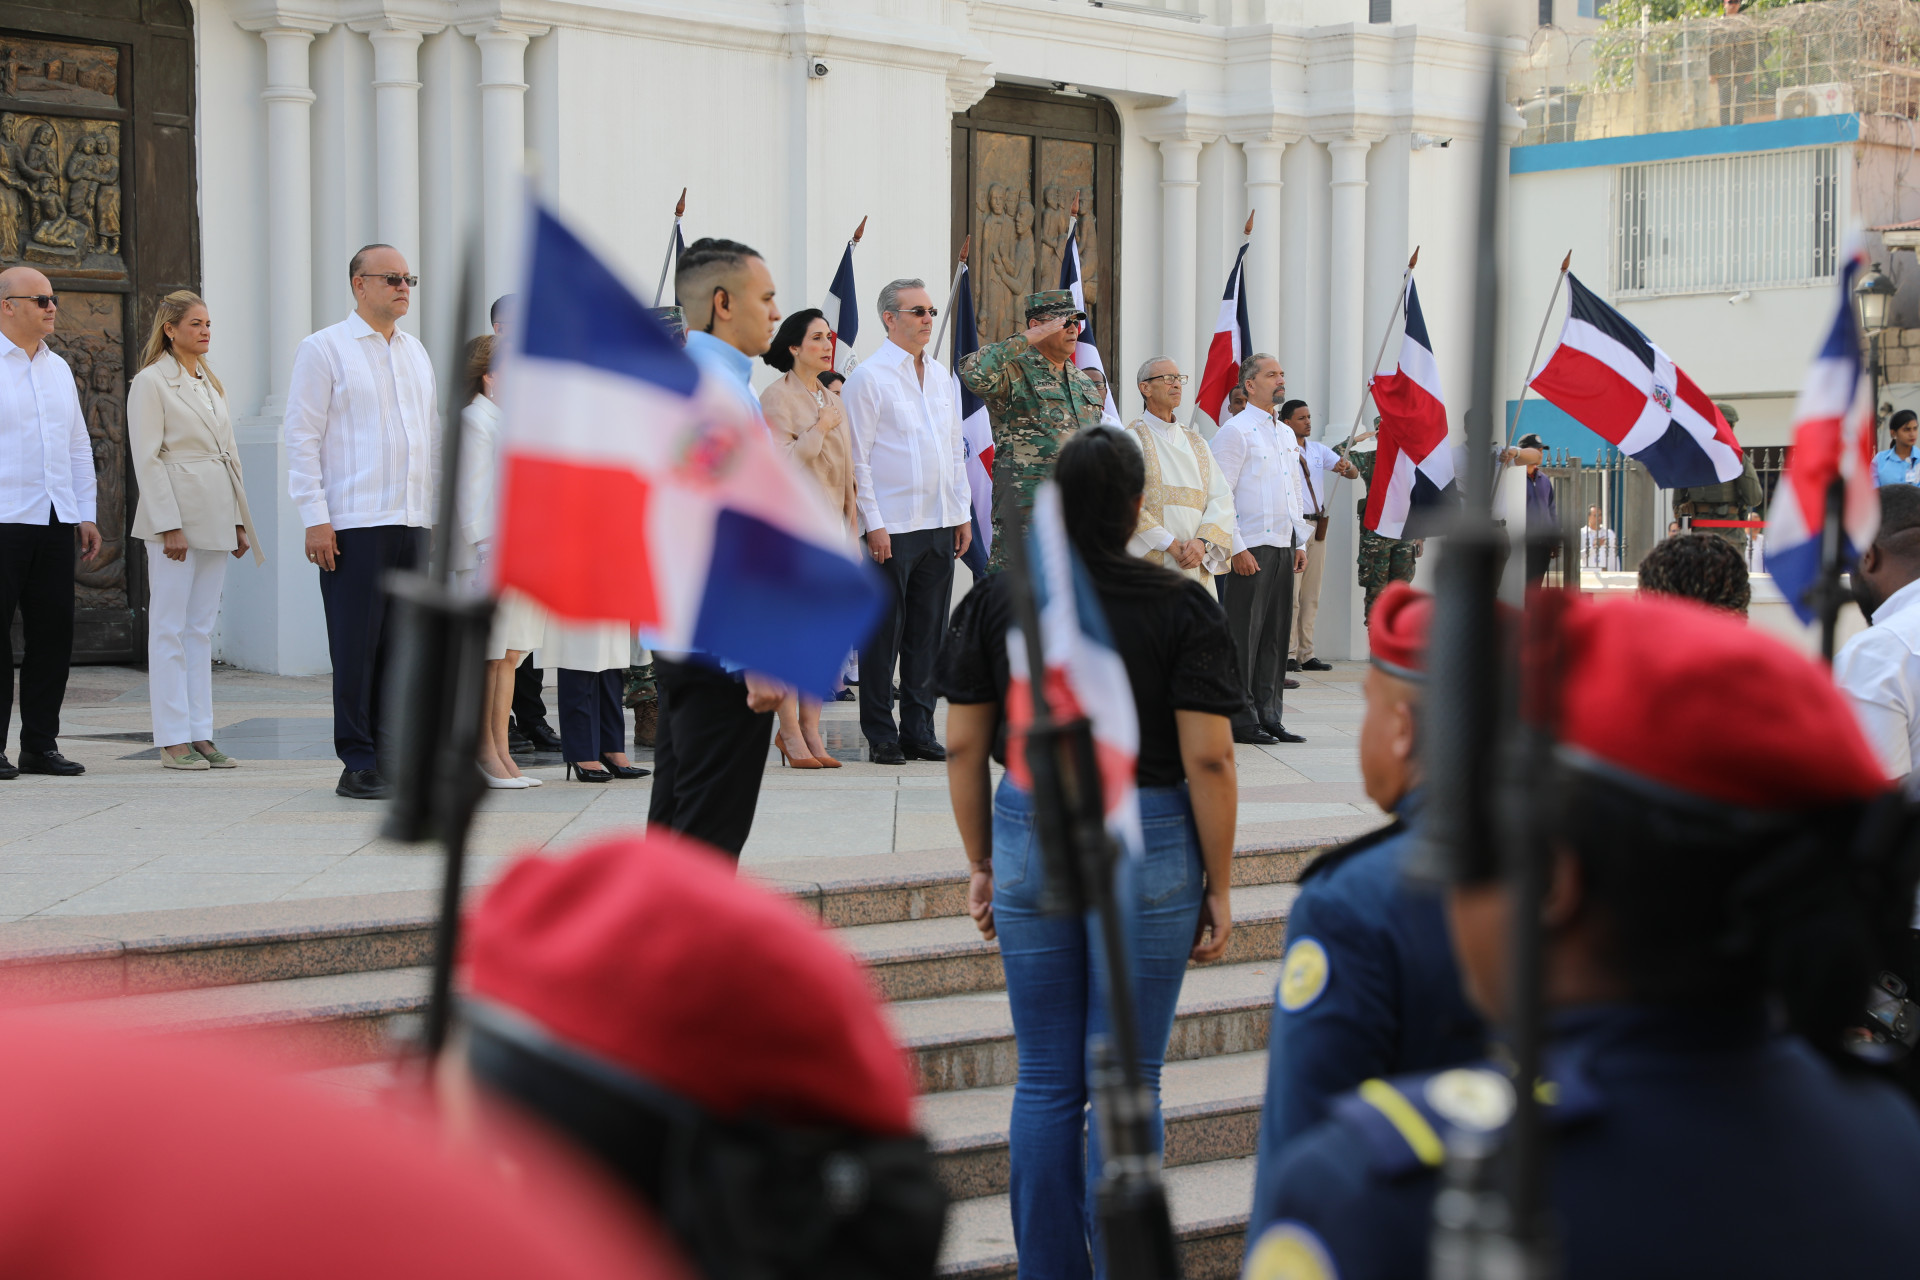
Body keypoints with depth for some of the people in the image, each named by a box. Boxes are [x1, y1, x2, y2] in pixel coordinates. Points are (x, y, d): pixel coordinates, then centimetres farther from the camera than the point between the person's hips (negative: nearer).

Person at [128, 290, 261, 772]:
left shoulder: (211, 384, 17)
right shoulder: (151, 382, -5)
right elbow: (147, 459, -11)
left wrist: (238, 521, 12)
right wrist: (169, 525, -17)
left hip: (215, 521, 7)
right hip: (176, 517, -7)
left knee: (201, 628, 8)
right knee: (170, 629, -4)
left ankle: (201, 736, 10)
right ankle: (172, 741, -2)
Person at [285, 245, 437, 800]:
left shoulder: (416, 351, 18)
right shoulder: (323, 349, -1)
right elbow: (302, 437, -5)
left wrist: (439, 507, 16)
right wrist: (315, 518, -11)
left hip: (414, 522, 6)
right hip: (353, 523, -6)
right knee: (357, 646, -6)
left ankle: (391, 758, 11)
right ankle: (358, 765, -2)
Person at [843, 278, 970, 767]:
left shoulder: (941, 374, 14)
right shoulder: (868, 376, -6)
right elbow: (856, 457, -9)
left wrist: (963, 513, 13)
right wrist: (873, 523, -13)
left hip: (940, 524, 6)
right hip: (891, 527, -6)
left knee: (928, 633, 9)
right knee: (883, 634, -2)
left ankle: (919, 731, 16)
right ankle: (881, 738, 5)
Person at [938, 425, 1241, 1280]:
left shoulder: (993, 601, 0)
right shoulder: (1181, 609, -8)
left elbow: (964, 747, 2)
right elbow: (1207, 760, -11)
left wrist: (981, 865, 12)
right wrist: (1219, 886, -2)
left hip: (1029, 841, 2)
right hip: (1147, 854, -2)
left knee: (1046, 1081, 10)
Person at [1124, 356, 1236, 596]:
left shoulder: (1195, 441, 19)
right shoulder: (1133, 438, 2)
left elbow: (1221, 497, 10)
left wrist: (1203, 542, -8)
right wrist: (1170, 545, -14)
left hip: (1197, 567, 5)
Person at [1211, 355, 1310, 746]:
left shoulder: (1286, 435, 18)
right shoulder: (1234, 431, -7)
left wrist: (1301, 543, 16)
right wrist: (1237, 548, -16)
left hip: (1283, 548, 8)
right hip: (1249, 548, -8)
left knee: (1276, 633, 8)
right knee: (1243, 636, -4)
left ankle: (1268, 716, 13)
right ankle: (1241, 720, 0)